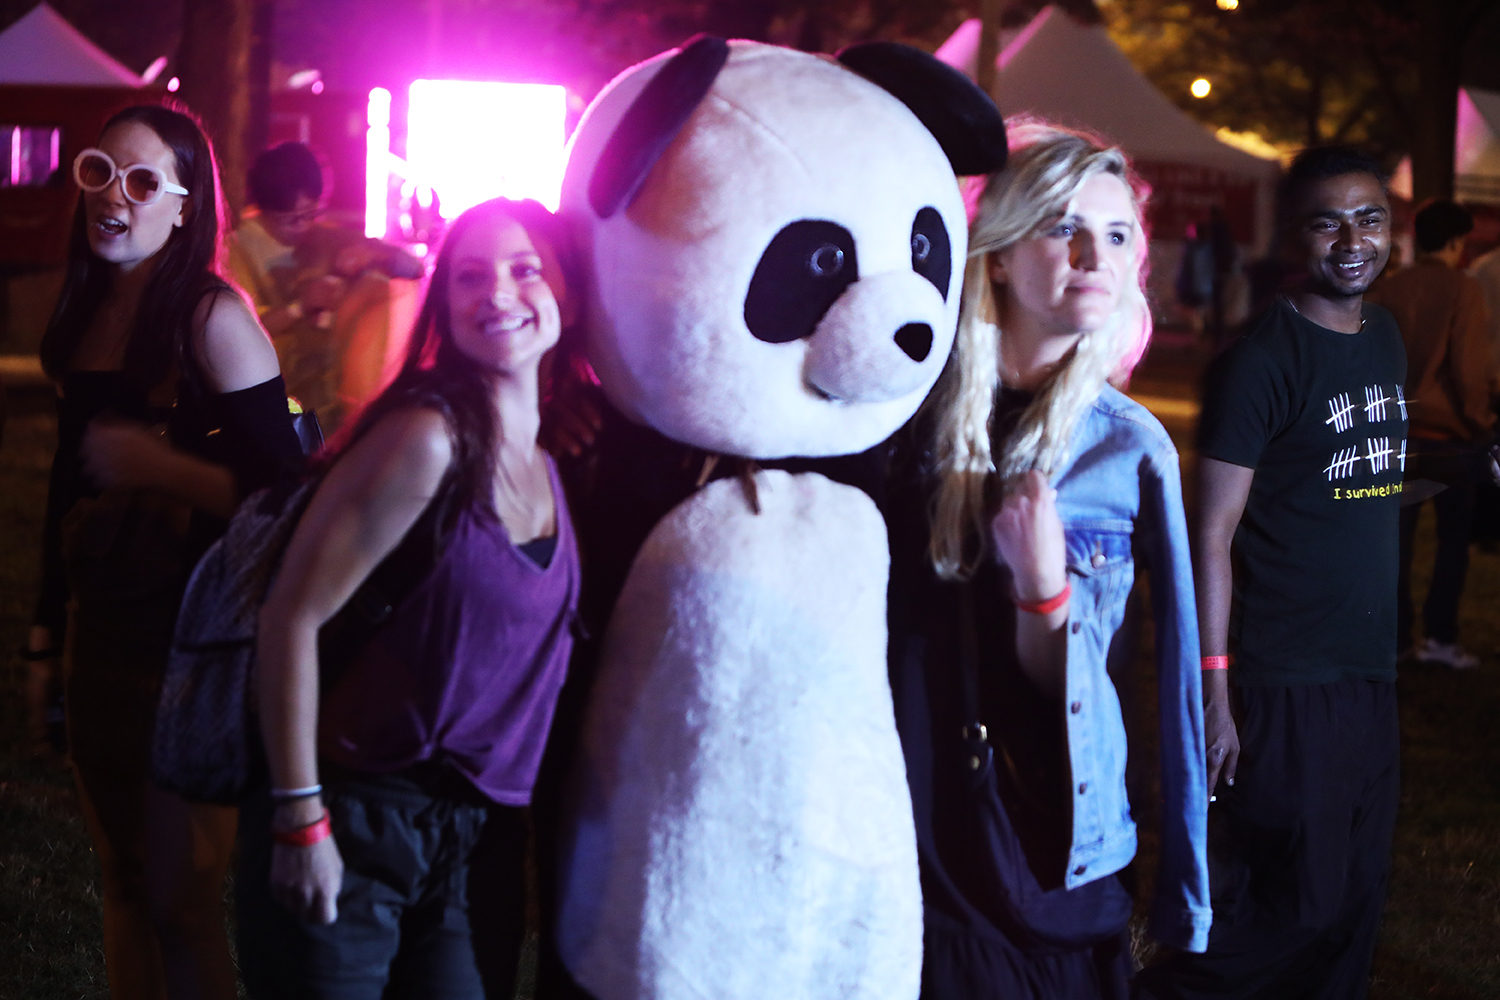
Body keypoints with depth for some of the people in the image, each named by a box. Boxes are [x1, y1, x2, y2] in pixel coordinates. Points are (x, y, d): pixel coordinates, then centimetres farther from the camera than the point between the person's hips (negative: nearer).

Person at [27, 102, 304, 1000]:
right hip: (102, 637, 7)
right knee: (123, 878, 15)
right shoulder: (87, 315, 8)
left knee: (179, 896, -1)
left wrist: (159, 466, -25)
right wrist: (49, 622, 21)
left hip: (188, 647, -7)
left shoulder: (212, 318, -13)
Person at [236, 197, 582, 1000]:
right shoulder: (429, 438, -15)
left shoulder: (550, 468, 7)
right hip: (357, 828, -6)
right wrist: (299, 819, -18)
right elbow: (293, 615, -16)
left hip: (477, 844, 6)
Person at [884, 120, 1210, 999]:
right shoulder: (921, 406, -5)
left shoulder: (1131, 449, -9)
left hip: (1048, 854, -1)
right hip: (907, 823, 1)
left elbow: (1056, 688, -10)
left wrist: (1042, 587, -27)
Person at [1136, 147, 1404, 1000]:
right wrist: (1213, 695, -16)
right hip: (1286, 681, -7)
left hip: (1371, 672, 7)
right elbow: (1213, 536, -13)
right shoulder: (1263, 361, -12)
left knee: (1358, 897, 11)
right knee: (1296, 901, -2)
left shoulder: (1387, 339, 10)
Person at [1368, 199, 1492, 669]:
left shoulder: (1387, 290, 3)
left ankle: (1394, 635, 10)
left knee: (1397, 532, 10)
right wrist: (1479, 422, -1)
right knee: (1455, 533, 7)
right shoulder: (1463, 291, -10)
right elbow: (1470, 366, -13)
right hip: (1446, 431, -4)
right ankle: (1439, 637, 1)